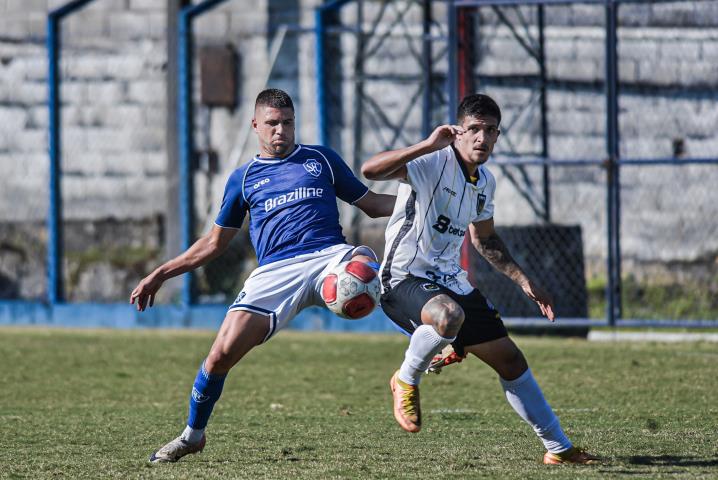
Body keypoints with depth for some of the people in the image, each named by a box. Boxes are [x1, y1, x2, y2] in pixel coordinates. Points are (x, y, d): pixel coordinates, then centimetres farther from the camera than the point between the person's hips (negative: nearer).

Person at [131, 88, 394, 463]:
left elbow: (371, 203, 22)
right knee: (222, 354, -11)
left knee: (364, 264, -38)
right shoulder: (244, 178, 21)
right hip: (275, 272, 1)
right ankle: (192, 435, 14)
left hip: (329, 256, -1)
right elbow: (214, 242, 27)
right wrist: (160, 274, 24)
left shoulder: (321, 160, 19)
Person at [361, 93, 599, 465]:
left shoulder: (484, 182, 9)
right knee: (449, 315, -41)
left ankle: (558, 448, 22)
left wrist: (523, 280, 22)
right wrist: (428, 145, -37)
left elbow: (484, 238, 27)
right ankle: (406, 381, -11)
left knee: (509, 359, 9)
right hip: (405, 278, -8)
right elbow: (370, 170, -34)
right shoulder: (433, 163, -17)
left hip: (449, 279, 8)